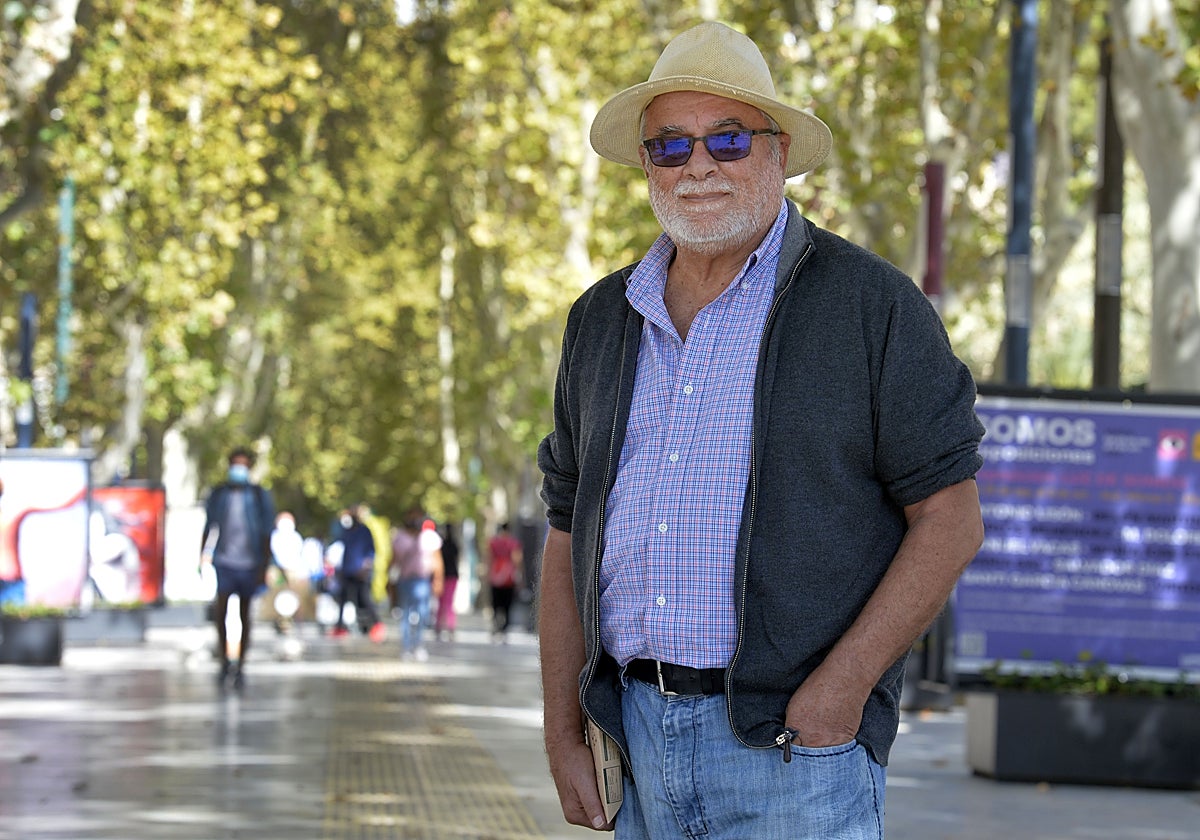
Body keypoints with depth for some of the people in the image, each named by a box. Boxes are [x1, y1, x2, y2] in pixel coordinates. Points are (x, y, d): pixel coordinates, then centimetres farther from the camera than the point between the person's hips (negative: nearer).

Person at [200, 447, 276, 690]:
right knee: (220, 609, -17)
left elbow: (266, 534, 3)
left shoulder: (260, 496, 3)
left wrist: (264, 567, -3)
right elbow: (208, 528, 12)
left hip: (250, 563, 0)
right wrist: (202, 558, 7)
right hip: (224, 561, 0)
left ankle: (240, 668, 14)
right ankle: (224, 659, -2)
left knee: (244, 615, 6)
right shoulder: (218, 494, 6)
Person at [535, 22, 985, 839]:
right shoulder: (603, 322, 13)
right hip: (642, 737, 5)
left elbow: (951, 519, -5)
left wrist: (843, 686, -15)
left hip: (795, 741, -5)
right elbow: (571, 537, 16)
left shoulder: (870, 304, -2)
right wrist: (564, 736, 8)